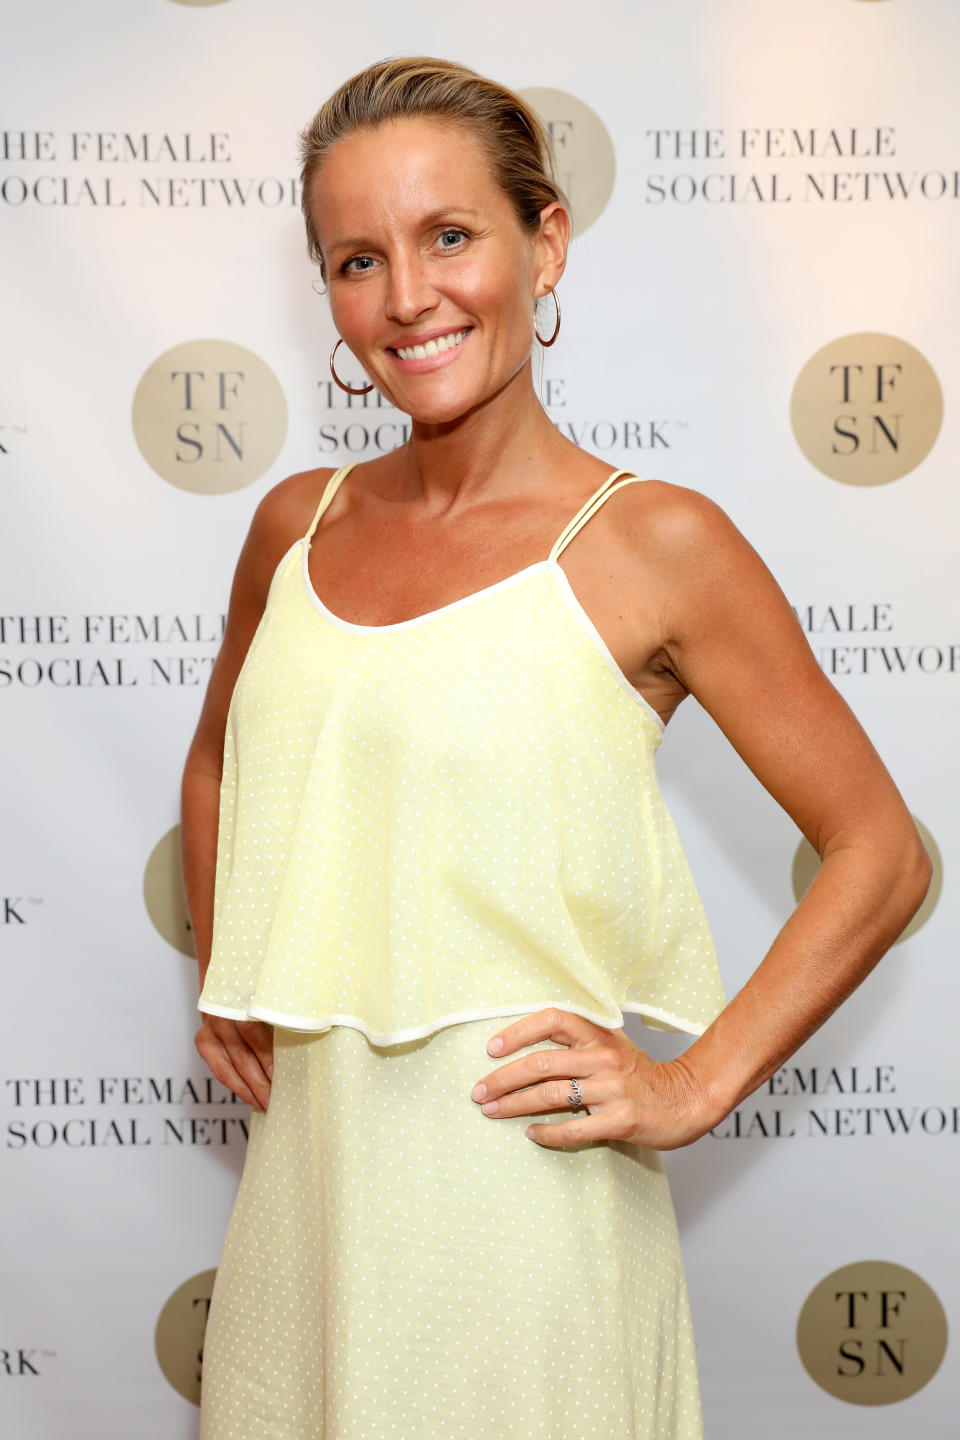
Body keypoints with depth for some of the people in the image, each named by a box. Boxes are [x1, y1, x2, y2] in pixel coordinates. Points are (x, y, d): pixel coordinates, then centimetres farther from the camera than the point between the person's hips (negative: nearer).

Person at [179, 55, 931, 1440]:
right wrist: (221, 978, 11)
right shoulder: (299, 526, 5)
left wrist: (693, 1088, -9)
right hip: (304, 1177, 5)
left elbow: (881, 854, -5)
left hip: (517, 1193, -5)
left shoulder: (656, 544, -9)